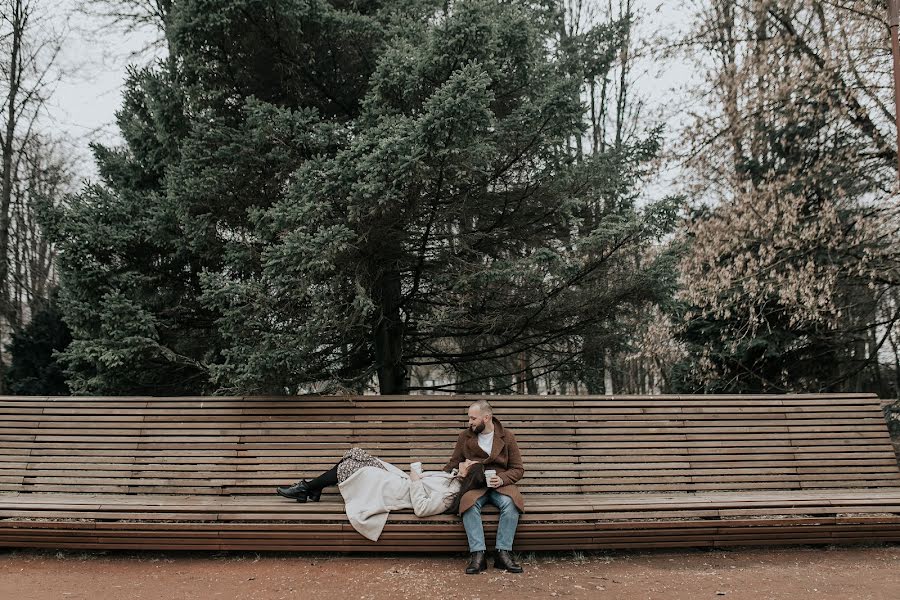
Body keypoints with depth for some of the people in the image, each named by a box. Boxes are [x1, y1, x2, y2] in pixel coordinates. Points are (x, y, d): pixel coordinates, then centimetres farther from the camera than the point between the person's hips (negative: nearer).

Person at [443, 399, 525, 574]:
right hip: (474, 485, 1)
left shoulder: (506, 436, 5)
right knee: (470, 504, -34)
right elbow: (453, 464, 20)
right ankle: (477, 554, -34)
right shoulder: (465, 437, 10)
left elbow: (518, 469, 6)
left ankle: (503, 553, -29)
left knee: (510, 503, -34)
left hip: (500, 484, -1)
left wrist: (502, 479, -13)